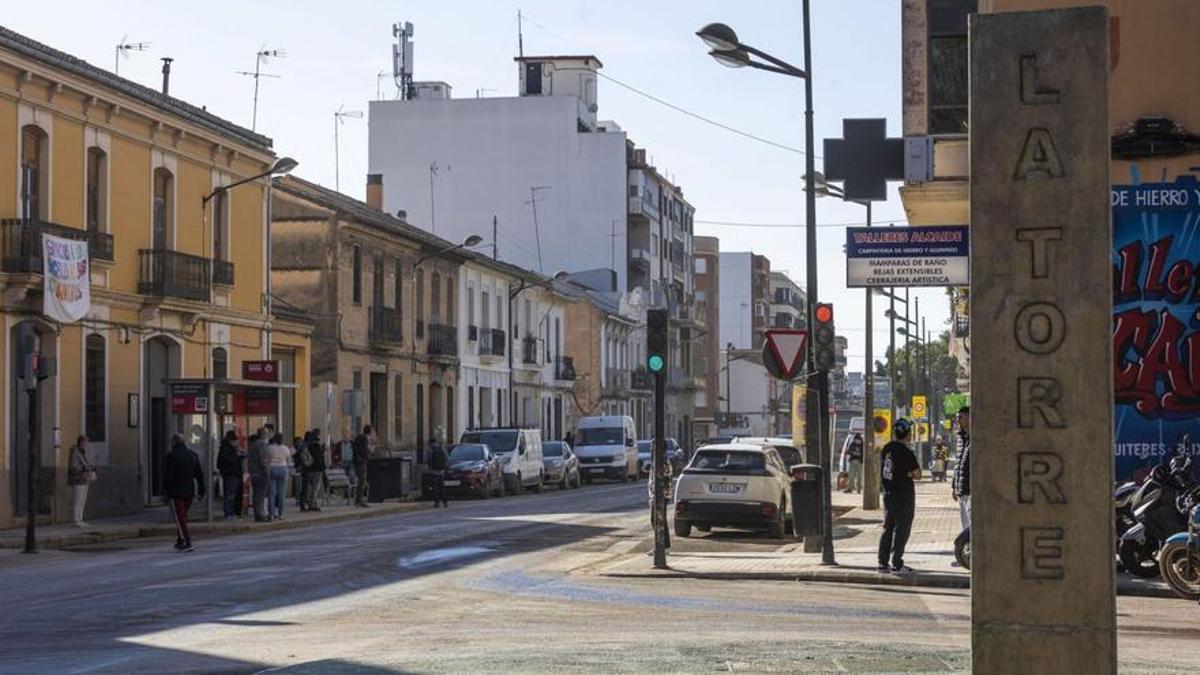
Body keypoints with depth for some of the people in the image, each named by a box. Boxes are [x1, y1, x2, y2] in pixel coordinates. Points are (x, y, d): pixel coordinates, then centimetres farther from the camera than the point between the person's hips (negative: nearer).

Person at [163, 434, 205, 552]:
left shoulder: (171, 456, -10)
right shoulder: (193, 455, 9)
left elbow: (168, 475, -13)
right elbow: (199, 474, 11)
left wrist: (165, 490, -8)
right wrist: (201, 490, 14)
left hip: (176, 491, -6)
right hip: (190, 492, 6)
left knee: (179, 517, -3)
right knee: (182, 516, 19)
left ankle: (187, 543, -12)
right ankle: (180, 541, 23)